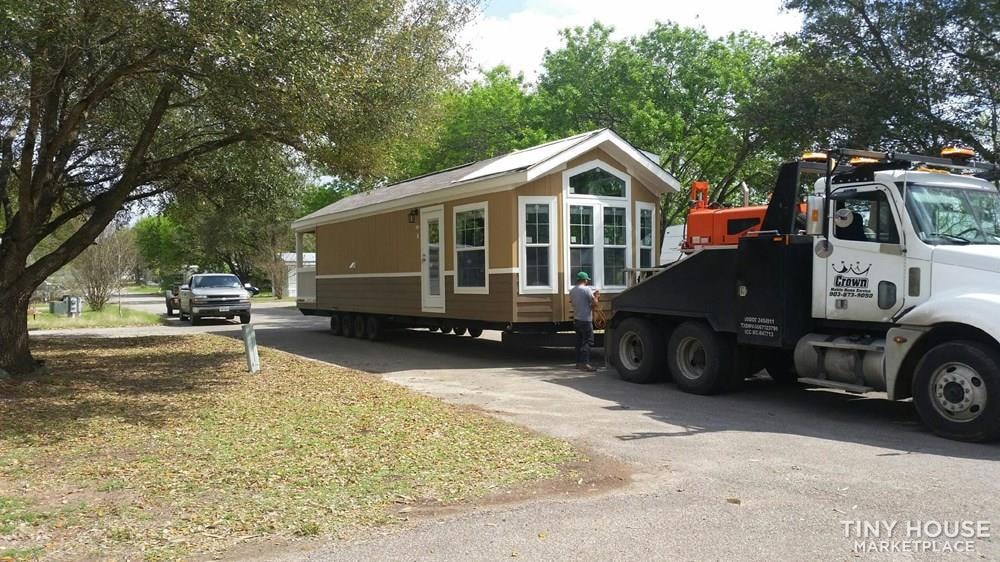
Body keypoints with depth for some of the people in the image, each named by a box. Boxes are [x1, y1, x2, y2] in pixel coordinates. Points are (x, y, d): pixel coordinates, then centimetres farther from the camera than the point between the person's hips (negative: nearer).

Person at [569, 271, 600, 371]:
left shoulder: (572, 291, 9)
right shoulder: (587, 289, -13)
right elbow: (595, 303, -15)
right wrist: (595, 297, 8)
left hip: (576, 320, 8)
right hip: (585, 320, -7)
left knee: (579, 341, 15)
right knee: (588, 341, -6)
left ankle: (579, 362, 19)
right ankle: (585, 363, -13)